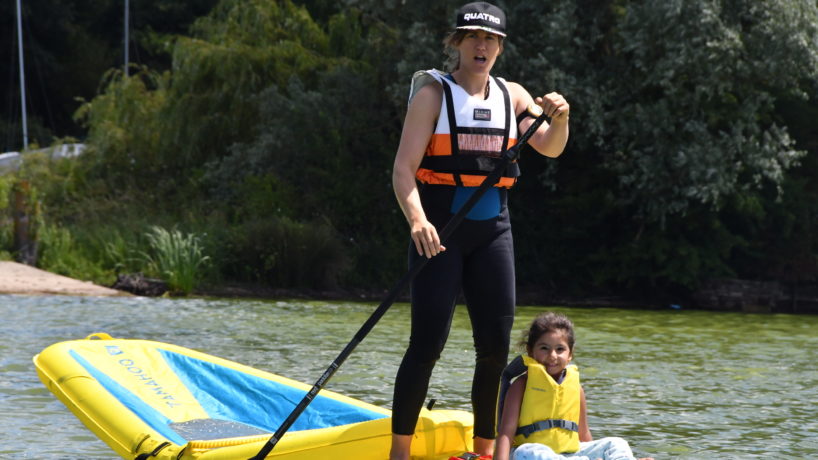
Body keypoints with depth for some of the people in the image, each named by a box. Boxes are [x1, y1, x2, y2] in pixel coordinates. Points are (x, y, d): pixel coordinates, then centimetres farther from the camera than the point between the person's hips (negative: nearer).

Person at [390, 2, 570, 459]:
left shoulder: (512, 96, 10)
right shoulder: (433, 93, -5)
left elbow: (550, 149, 8)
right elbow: (403, 168, -13)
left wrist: (560, 119, -14)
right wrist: (417, 220, -30)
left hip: (492, 230, 5)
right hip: (439, 229, -5)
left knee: (497, 346, 3)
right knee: (428, 343, -10)